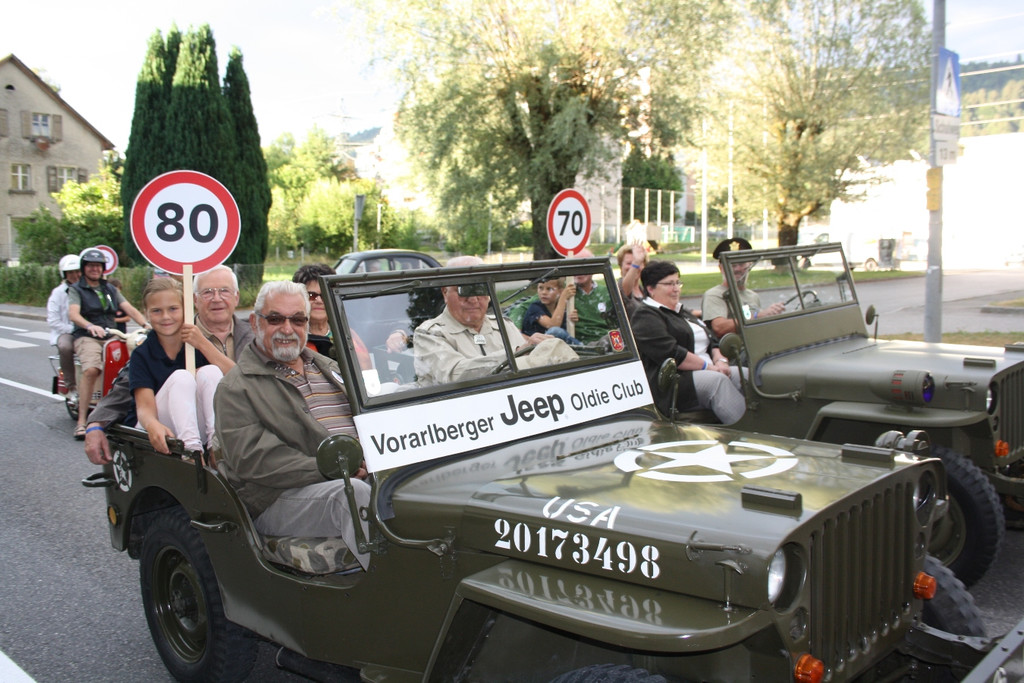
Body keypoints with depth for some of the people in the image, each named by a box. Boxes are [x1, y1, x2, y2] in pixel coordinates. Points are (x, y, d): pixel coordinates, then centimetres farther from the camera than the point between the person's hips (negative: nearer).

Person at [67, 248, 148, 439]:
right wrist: (90, 326, -30)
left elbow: (129, 308, 12)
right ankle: (82, 421, -28)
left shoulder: (110, 289, 24)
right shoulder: (76, 289, 10)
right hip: (87, 337, -4)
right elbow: (73, 314, -8)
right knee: (91, 370, -33)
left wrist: (146, 325, -8)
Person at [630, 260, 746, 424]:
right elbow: (670, 353, -16)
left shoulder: (681, 311, 27)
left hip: (705, 372, 9)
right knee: (718, 380, -33)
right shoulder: (645, 316, -4)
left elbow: (710, 340, 24)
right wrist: (708, 367, -14)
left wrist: (720, 360, 2)